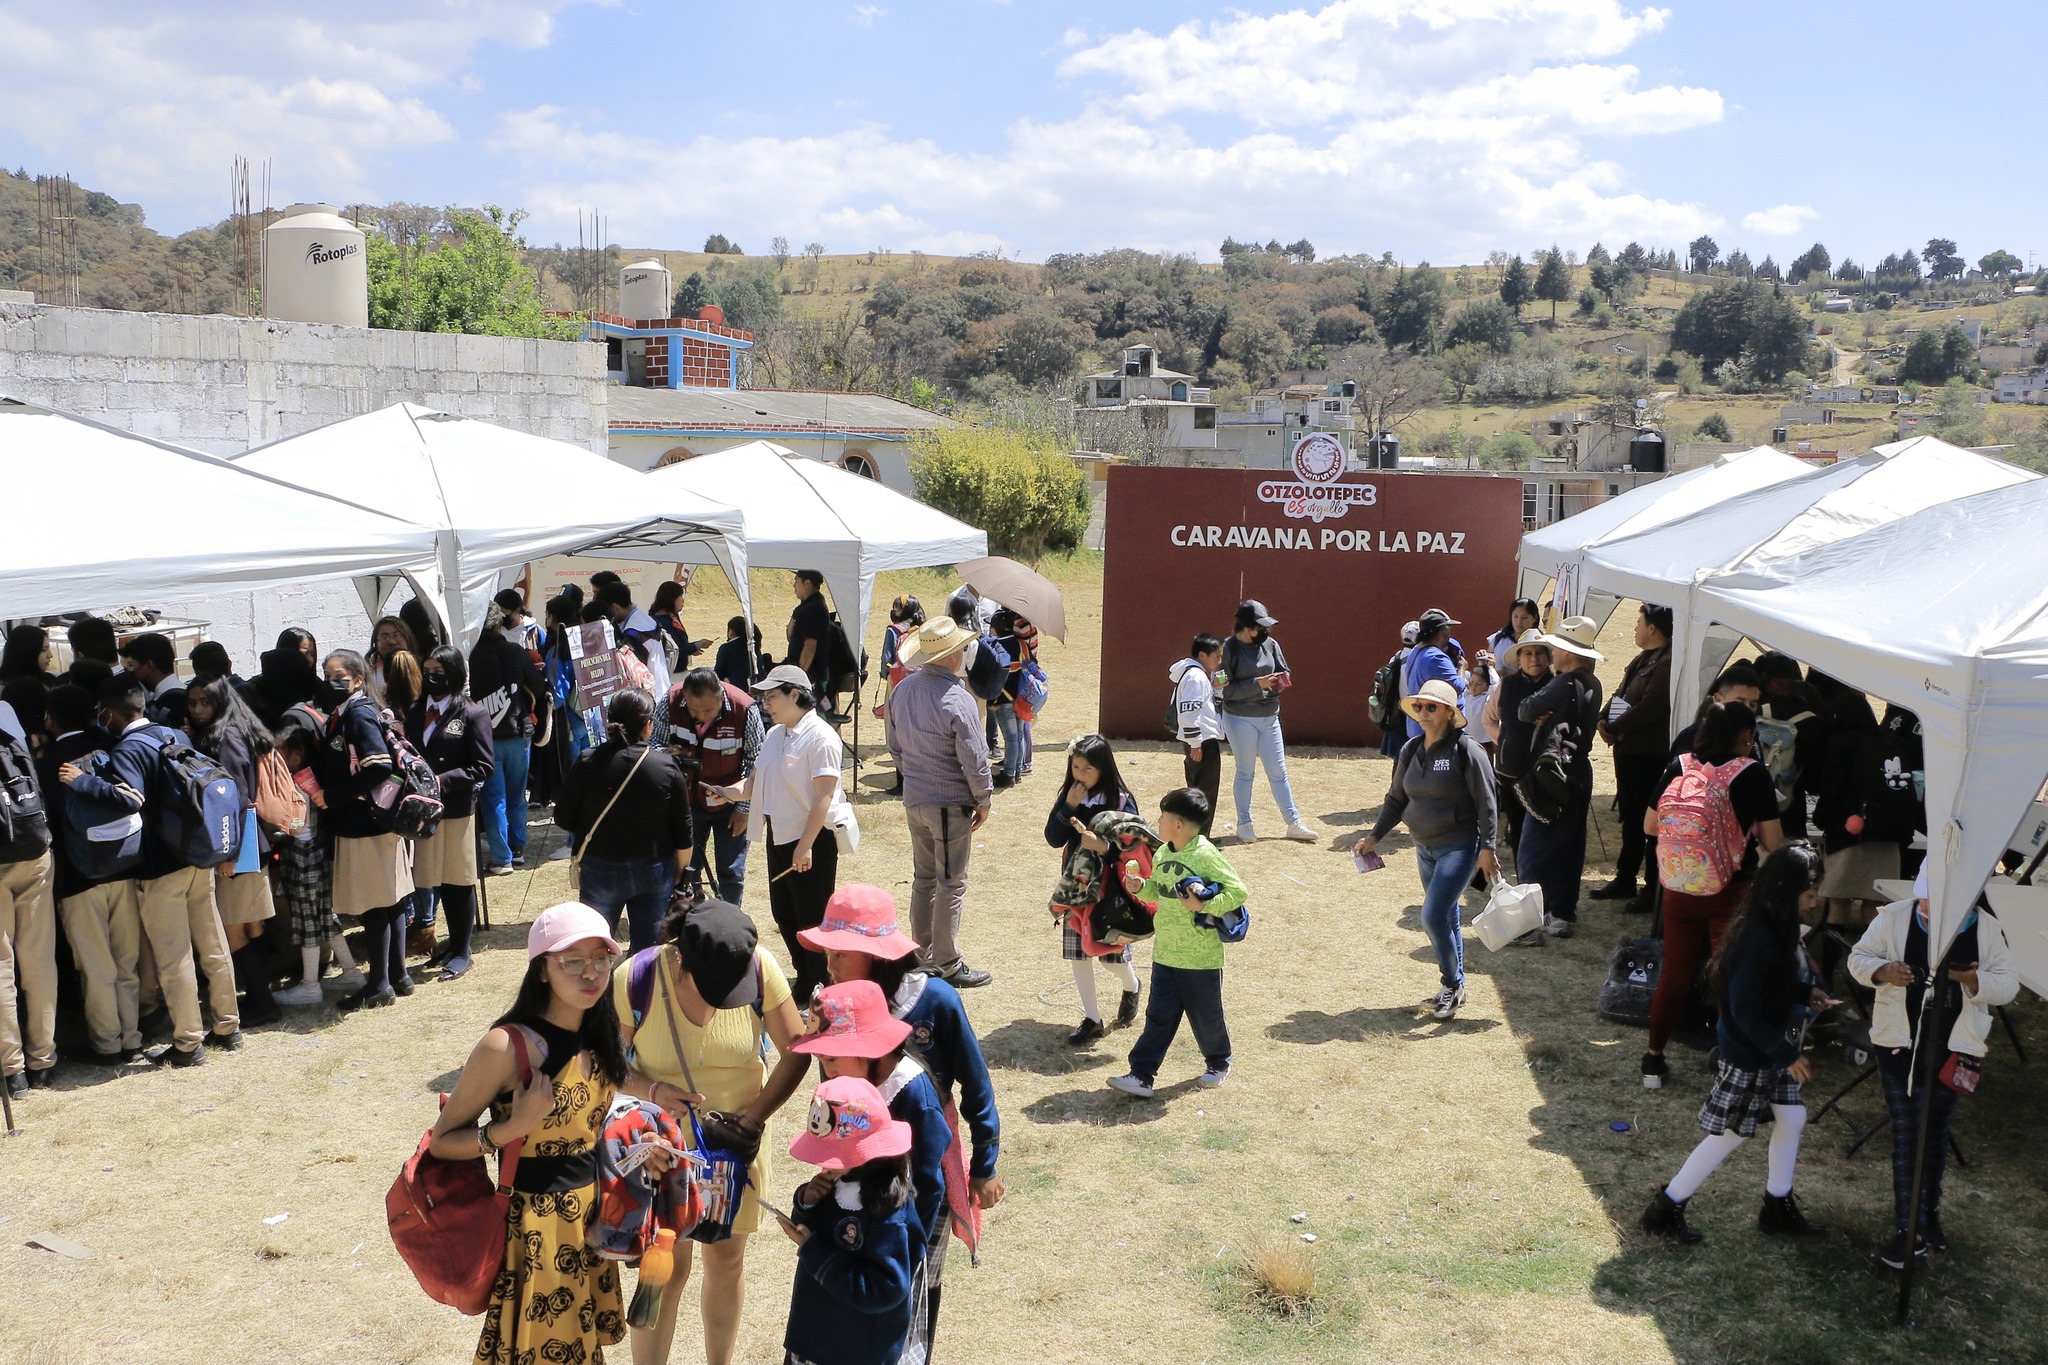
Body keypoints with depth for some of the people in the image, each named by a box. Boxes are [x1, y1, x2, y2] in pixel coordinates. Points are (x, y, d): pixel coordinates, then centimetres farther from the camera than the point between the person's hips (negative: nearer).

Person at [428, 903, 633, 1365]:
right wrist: (514, 1127, -26)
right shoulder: (507, 1046, -20)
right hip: (536, 1226, -6)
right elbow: (442, 1141, -13)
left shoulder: (597, 1037, 2)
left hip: (591, 1216, 7)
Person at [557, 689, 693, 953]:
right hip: (654, 872, 0)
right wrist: (680, 873, 9)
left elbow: (564, 819, -3)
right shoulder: (667, 766, -10)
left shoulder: (588, 764, -12)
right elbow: (683, 833, -5)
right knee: (650, 950, 12)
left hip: (600, 871, 0)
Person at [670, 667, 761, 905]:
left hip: (729, 803, -2)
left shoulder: (744, 709, -25)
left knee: (731, 874, 6)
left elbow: (756, 763, -13)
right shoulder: (672, 702, -19)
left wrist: (744, 807, -10)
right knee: (685, 869, 11)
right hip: (687, 800, 3)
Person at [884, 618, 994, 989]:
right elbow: (974, 760, -18)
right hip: (951, 803, -7)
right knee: (951, 884, 1)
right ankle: (947, 965, 7)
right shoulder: (957, 700, -22)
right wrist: (983, 801, -4)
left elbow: (895, 746, 12)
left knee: (923, 877, 17)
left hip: (914, 801, 7)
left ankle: (924, 955, 26)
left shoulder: (902, 691, 1)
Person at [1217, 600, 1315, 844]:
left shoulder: (1270, 644, 0)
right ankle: (1244, 824, 19)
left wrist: (1279, 681, -14)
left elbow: (1284, 673, 9)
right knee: (1245, 772, 7)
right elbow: (1226, 689, -14)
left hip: (1269, 717, 4)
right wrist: (1257, 684, -22)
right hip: (1240, 718, -4)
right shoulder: (1229, 648, -11)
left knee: (1278, 773, 9)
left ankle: (1294, 823, 16)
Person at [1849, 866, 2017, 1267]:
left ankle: (1927, 1213, 34)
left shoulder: (1987, 929, -8)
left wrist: (1975, 981, -25)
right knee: (1906, 1136, -1)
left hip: (1953, 1050, 1)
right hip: (1899, 1045, -1)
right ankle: (1911, 1228, 4)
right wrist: (1882, 971, -23)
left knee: (1935, 1133, 16)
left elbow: (2008, 984, -4)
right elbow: (1858, 957, 0)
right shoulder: (1894, 918, -10)